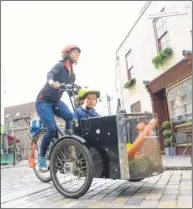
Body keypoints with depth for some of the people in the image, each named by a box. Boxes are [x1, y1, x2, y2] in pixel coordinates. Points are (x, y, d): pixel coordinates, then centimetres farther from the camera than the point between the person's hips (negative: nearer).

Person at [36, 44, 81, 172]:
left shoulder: (72, 74, 9)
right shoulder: (60, 65, -13)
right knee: (52, 128, -19)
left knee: (71, 118, -23)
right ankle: (41, 156, 1)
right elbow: (50, 73, -33)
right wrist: (51, 82, -57)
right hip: (44, 101, -6)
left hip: (56, 101, 6)